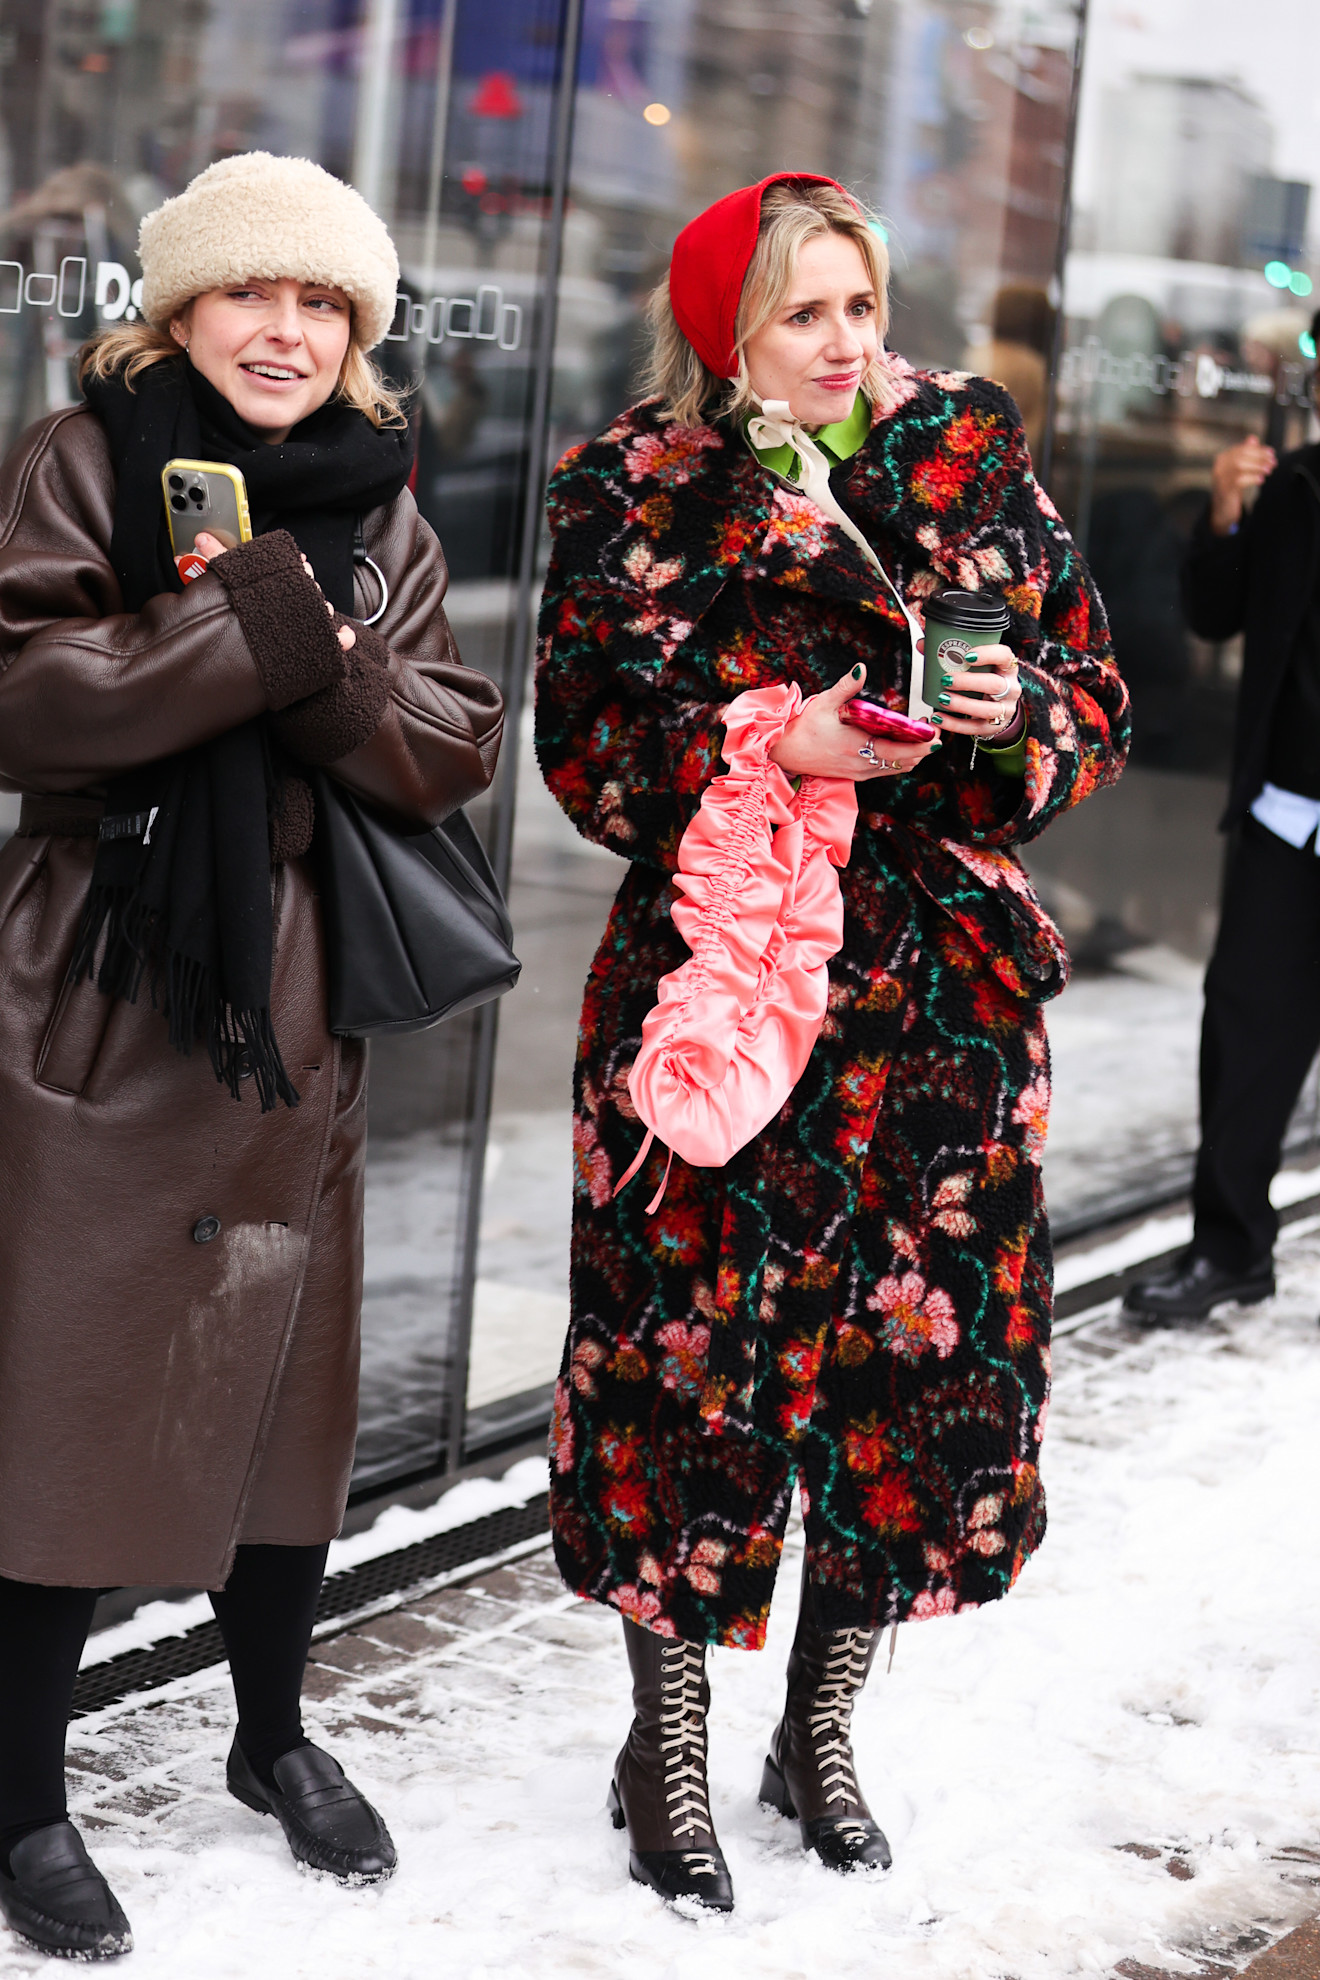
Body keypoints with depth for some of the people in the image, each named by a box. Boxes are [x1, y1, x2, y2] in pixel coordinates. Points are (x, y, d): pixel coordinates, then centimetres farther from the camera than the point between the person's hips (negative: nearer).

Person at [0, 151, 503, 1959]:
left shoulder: (378, 508, 11)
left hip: (294, 1014, 5)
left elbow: (450, 754, 2)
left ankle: (274, 1735, 35)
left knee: (292, 1380, 14)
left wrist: (328, 667, -16)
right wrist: (257, 625, -19)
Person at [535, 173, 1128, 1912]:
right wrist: (778, 744, -18)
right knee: (698, 1344, 0)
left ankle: (820, 1724, 26)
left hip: (947, 984, 3)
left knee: (934, 1343, 5)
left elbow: (1098, 699, 10)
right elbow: (585, 742, -4)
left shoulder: (972, 455, 6)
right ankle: (666, 1747, 19)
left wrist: (1020, 713, -12)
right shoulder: (634, 492, 1)